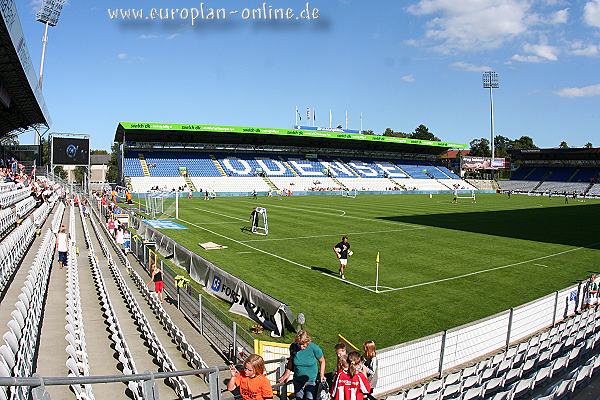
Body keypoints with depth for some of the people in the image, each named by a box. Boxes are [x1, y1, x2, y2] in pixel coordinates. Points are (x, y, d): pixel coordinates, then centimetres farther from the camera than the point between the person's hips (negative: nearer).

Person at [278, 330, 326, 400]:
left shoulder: (314, 348, -19)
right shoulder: (293, 347, -10)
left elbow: (322, 361, -3)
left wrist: (322, 374, -10)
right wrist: (287, 373, 6)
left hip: (311, 381, -4)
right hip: (298, 381, 4)